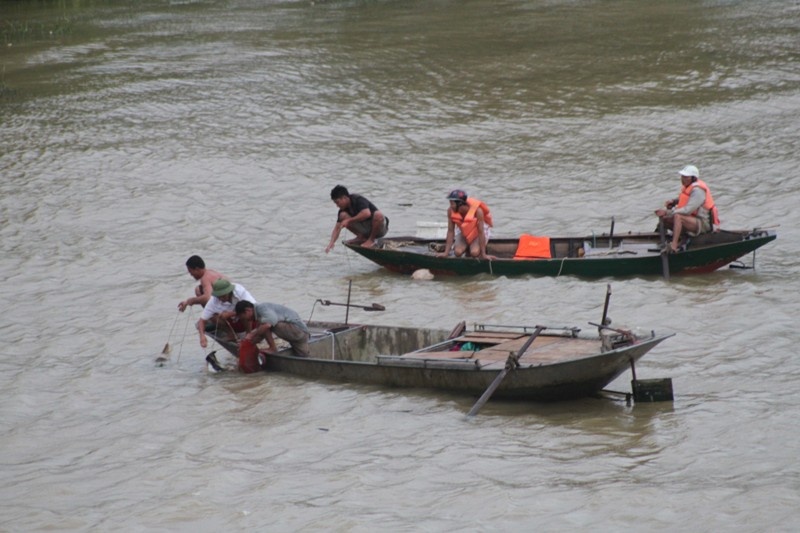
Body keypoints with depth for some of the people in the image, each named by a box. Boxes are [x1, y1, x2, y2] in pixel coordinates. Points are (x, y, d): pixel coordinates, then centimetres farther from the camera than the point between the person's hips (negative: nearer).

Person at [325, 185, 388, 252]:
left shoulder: (358, 200, -20)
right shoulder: (343, 210, -1)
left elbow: (367, 213, -38)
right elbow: (337, 228, -2)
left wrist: (349, 220, -32)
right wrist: (332, 242, -17)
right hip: (366, 231, 6)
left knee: (378, 215, -39)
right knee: (343, 216, -10)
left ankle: (371, 239, -18)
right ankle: (361, 237, -2)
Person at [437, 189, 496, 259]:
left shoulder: (477, 211, -35)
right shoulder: (451, 211, -24)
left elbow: (481, 233, -30)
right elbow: (450, 231, -18)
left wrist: (483, 254, -28)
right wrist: (446, 253, -20)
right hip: (464, 231, 4)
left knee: (474, 253, -29)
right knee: (458, 252, -21)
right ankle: (467, 247, 13)